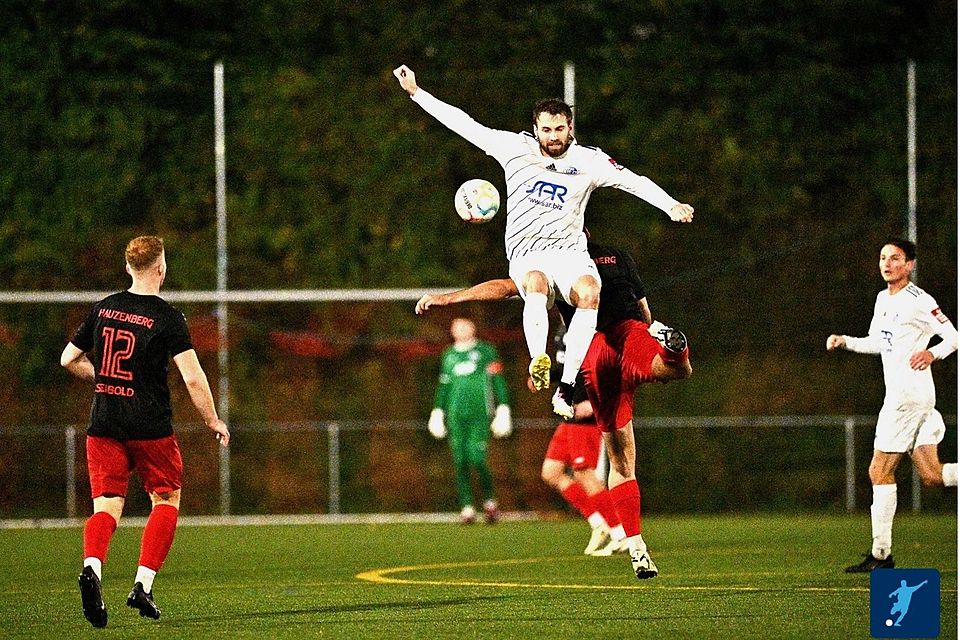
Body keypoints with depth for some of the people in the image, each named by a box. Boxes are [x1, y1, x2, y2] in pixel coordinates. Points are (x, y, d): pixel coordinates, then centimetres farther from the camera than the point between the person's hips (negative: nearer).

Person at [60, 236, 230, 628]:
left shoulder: (102, 309, 7)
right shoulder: (168, 318, -8)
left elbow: (69, 359, 15)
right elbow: (193, 378, -14)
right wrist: (214, 422, -1)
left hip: (104, 423, 3)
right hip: (150, 427, -3)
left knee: (107, 504, 1)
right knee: (166, 499, 14)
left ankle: (92, 566, -29)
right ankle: (143, 585, 2)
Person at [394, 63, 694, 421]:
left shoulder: (588, 161, 2)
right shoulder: (515, 148, 2)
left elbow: (633, 181, -5)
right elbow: (464, 124, 5)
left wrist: (671, 205, -21)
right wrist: (415, 92, 4)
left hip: (570, 250, 0)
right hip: (527, 254, 0)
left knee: (589, 292, -33)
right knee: (536, 284, -38)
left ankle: (566, 387, -34)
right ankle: (539, 363, -55)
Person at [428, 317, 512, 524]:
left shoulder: (485, 351, 4)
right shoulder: (449, 355, 16)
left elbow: (498, 382, 3)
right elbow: (443, 386, 24)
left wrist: (503, 409, -3)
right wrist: (438, 412, 19)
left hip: (480, 413, -4)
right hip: (456, 415, 4)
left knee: (477, 459, -15)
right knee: (460, 462, -3)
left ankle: (490, 501, 4)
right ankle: (467, 507, 2)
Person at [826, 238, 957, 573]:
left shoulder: (919, 301, -10)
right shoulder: (883, 299, 16)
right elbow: (877, 343, 28)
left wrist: (933, 353, -29)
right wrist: (844, 341, 13)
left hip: (909, 392, -9)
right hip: (899, 393, 9)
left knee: (880, 471, -6)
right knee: (932, 476, 4)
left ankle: (881, 554, -2)